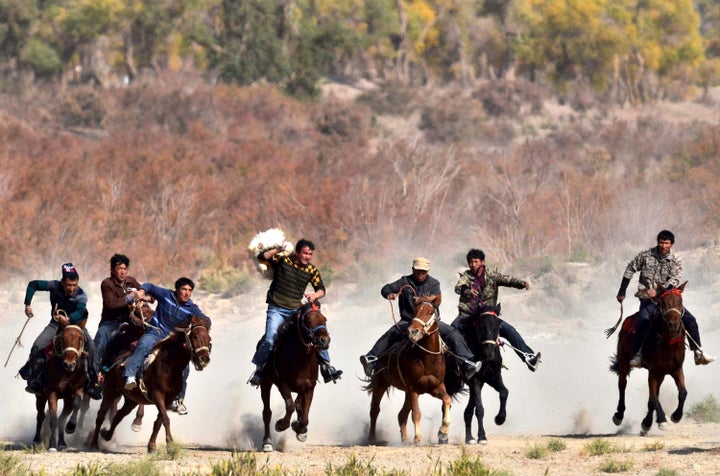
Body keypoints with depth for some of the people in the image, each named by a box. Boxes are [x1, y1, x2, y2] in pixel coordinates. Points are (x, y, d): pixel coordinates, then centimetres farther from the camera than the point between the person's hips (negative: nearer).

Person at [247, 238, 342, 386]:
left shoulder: (312, 270, 4)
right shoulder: (283, 260, -5)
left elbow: (321, 290, 9)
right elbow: (262, 258, -13)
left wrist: (315, 295, -13)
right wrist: (276, 251, -24)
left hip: (296, 310, 3)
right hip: (277, 309, -3)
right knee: (270, 339, -18)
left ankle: (326, 366, 3)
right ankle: (259, 369, -1)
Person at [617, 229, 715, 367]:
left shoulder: (676, 260, 0)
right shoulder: (645, 255, -1)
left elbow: (674, 280, -13)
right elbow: (630, 270, 10)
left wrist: (658, 291, -30)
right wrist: (622, 292, 11)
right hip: (648, 299, -2)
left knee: (690, 319, -8)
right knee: (643, 320, -31)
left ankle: (698, 353, 0)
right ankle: (638, 354, -23)